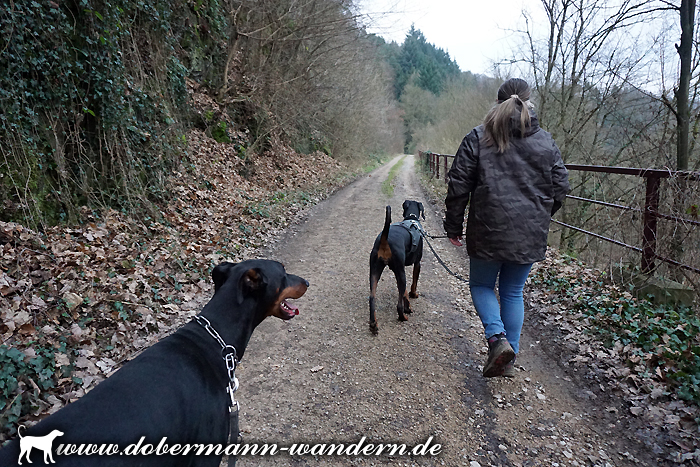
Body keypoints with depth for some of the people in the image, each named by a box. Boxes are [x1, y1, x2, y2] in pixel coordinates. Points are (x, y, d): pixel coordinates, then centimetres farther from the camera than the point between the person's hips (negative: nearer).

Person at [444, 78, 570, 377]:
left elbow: (458, 187, -6)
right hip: (530, 237, 3)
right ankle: (509, 360, 19)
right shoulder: (546, 142, 5)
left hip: (489, 232, -3)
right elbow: (560, 188, 9)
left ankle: (497, 338, -6)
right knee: (513, 293, 15)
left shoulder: (478, 138, -4)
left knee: (481, 285, 17)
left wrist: (453, 226, 3)